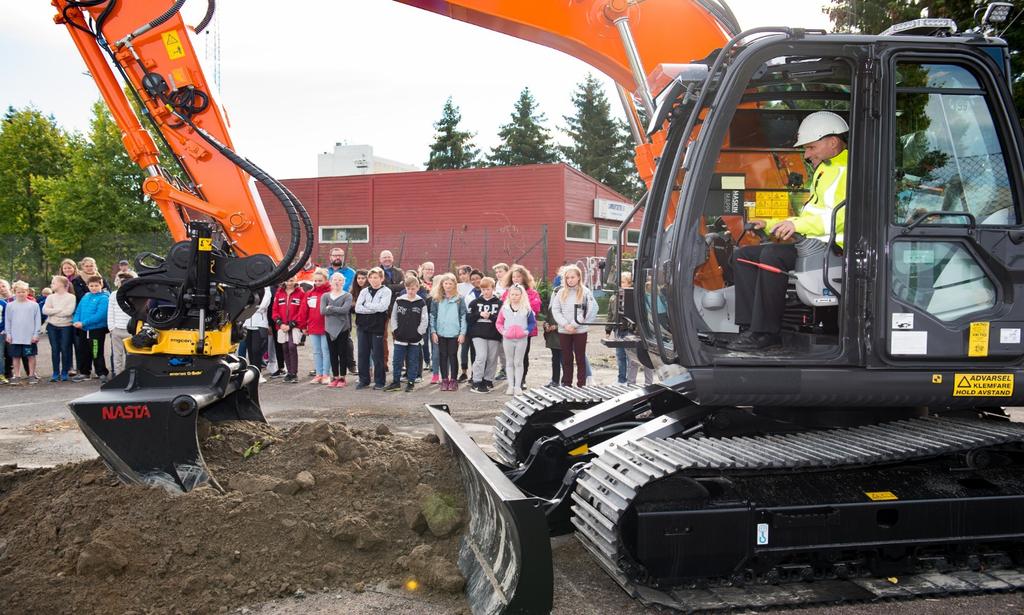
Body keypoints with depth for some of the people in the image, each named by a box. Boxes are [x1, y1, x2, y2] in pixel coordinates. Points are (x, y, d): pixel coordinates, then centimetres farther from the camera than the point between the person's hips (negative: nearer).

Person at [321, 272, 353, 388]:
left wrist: (330, 308, -8)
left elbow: (345, 309, -15)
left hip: (343, 328, -3)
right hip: (329, 328, 3)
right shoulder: (325, 296, 10)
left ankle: (342, 378, 9)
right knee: (332, 354, 6)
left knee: (343, 353, 1)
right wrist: (338, 310, -10)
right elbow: (322, 310, -5)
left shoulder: (347, 296, 2)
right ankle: (335, 377, 15)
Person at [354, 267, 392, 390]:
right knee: (363, 354, 7)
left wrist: (366, 305, -5)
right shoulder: (364, 291, 11)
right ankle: (364, 380, 16)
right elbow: (358, 308, -2)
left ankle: (379, 381, 10)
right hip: (362, 326, 4)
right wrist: (375, 309, -11)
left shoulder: (386, 291, 1)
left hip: (377, 327, -4)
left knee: (377, 355, 1)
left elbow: (382, 306, -15)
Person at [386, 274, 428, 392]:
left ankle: (410, 383, 15)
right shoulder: (399, 301, 1)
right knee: (397, 361, 4)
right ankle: (396, 382, 15)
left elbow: (424, 320, -1)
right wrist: (395, 330, 0)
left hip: (415, 338, -1)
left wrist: (419, 333, -7)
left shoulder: (421, 303, -2)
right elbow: (393, 317, 7)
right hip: (400, 337, 1)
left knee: (413, 362, 6)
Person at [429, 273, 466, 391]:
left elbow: (463, 317, 1)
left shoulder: (459, 299, 2)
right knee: (443, 356, 6)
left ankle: (453, 380, 10)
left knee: (453, 356, 3)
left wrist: (462, 333, -5)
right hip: (441, 333, 2)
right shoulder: (437, 300, 5)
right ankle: (444, 380, 12)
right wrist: (433, 332, -1)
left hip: (454, 333, -2)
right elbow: (432, 316, 6)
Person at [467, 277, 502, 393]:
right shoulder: (475, 302, 8)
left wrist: (490, 316, -16)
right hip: (478, 334, -1)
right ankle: (476, 383, -9)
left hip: (494, 335, 1)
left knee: (492, 359, 6)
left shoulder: (499, 303, 4)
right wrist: (479, 314, -12)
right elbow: (469, 318, 2)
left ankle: (488, 380, 22)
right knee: (481, 356, -14)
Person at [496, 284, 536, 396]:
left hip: (521, 339, -1)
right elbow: (498, 323, 5)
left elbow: (533, 322, 5)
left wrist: (527, 331, -10)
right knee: (509, 362, 9)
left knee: (518, 362, 4)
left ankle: (518, 386, 10)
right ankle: (510, 385, 15)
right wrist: (503, 331, -10)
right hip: (507, 339, 1)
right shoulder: (504, 308, 2)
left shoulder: (526, 309, -1)